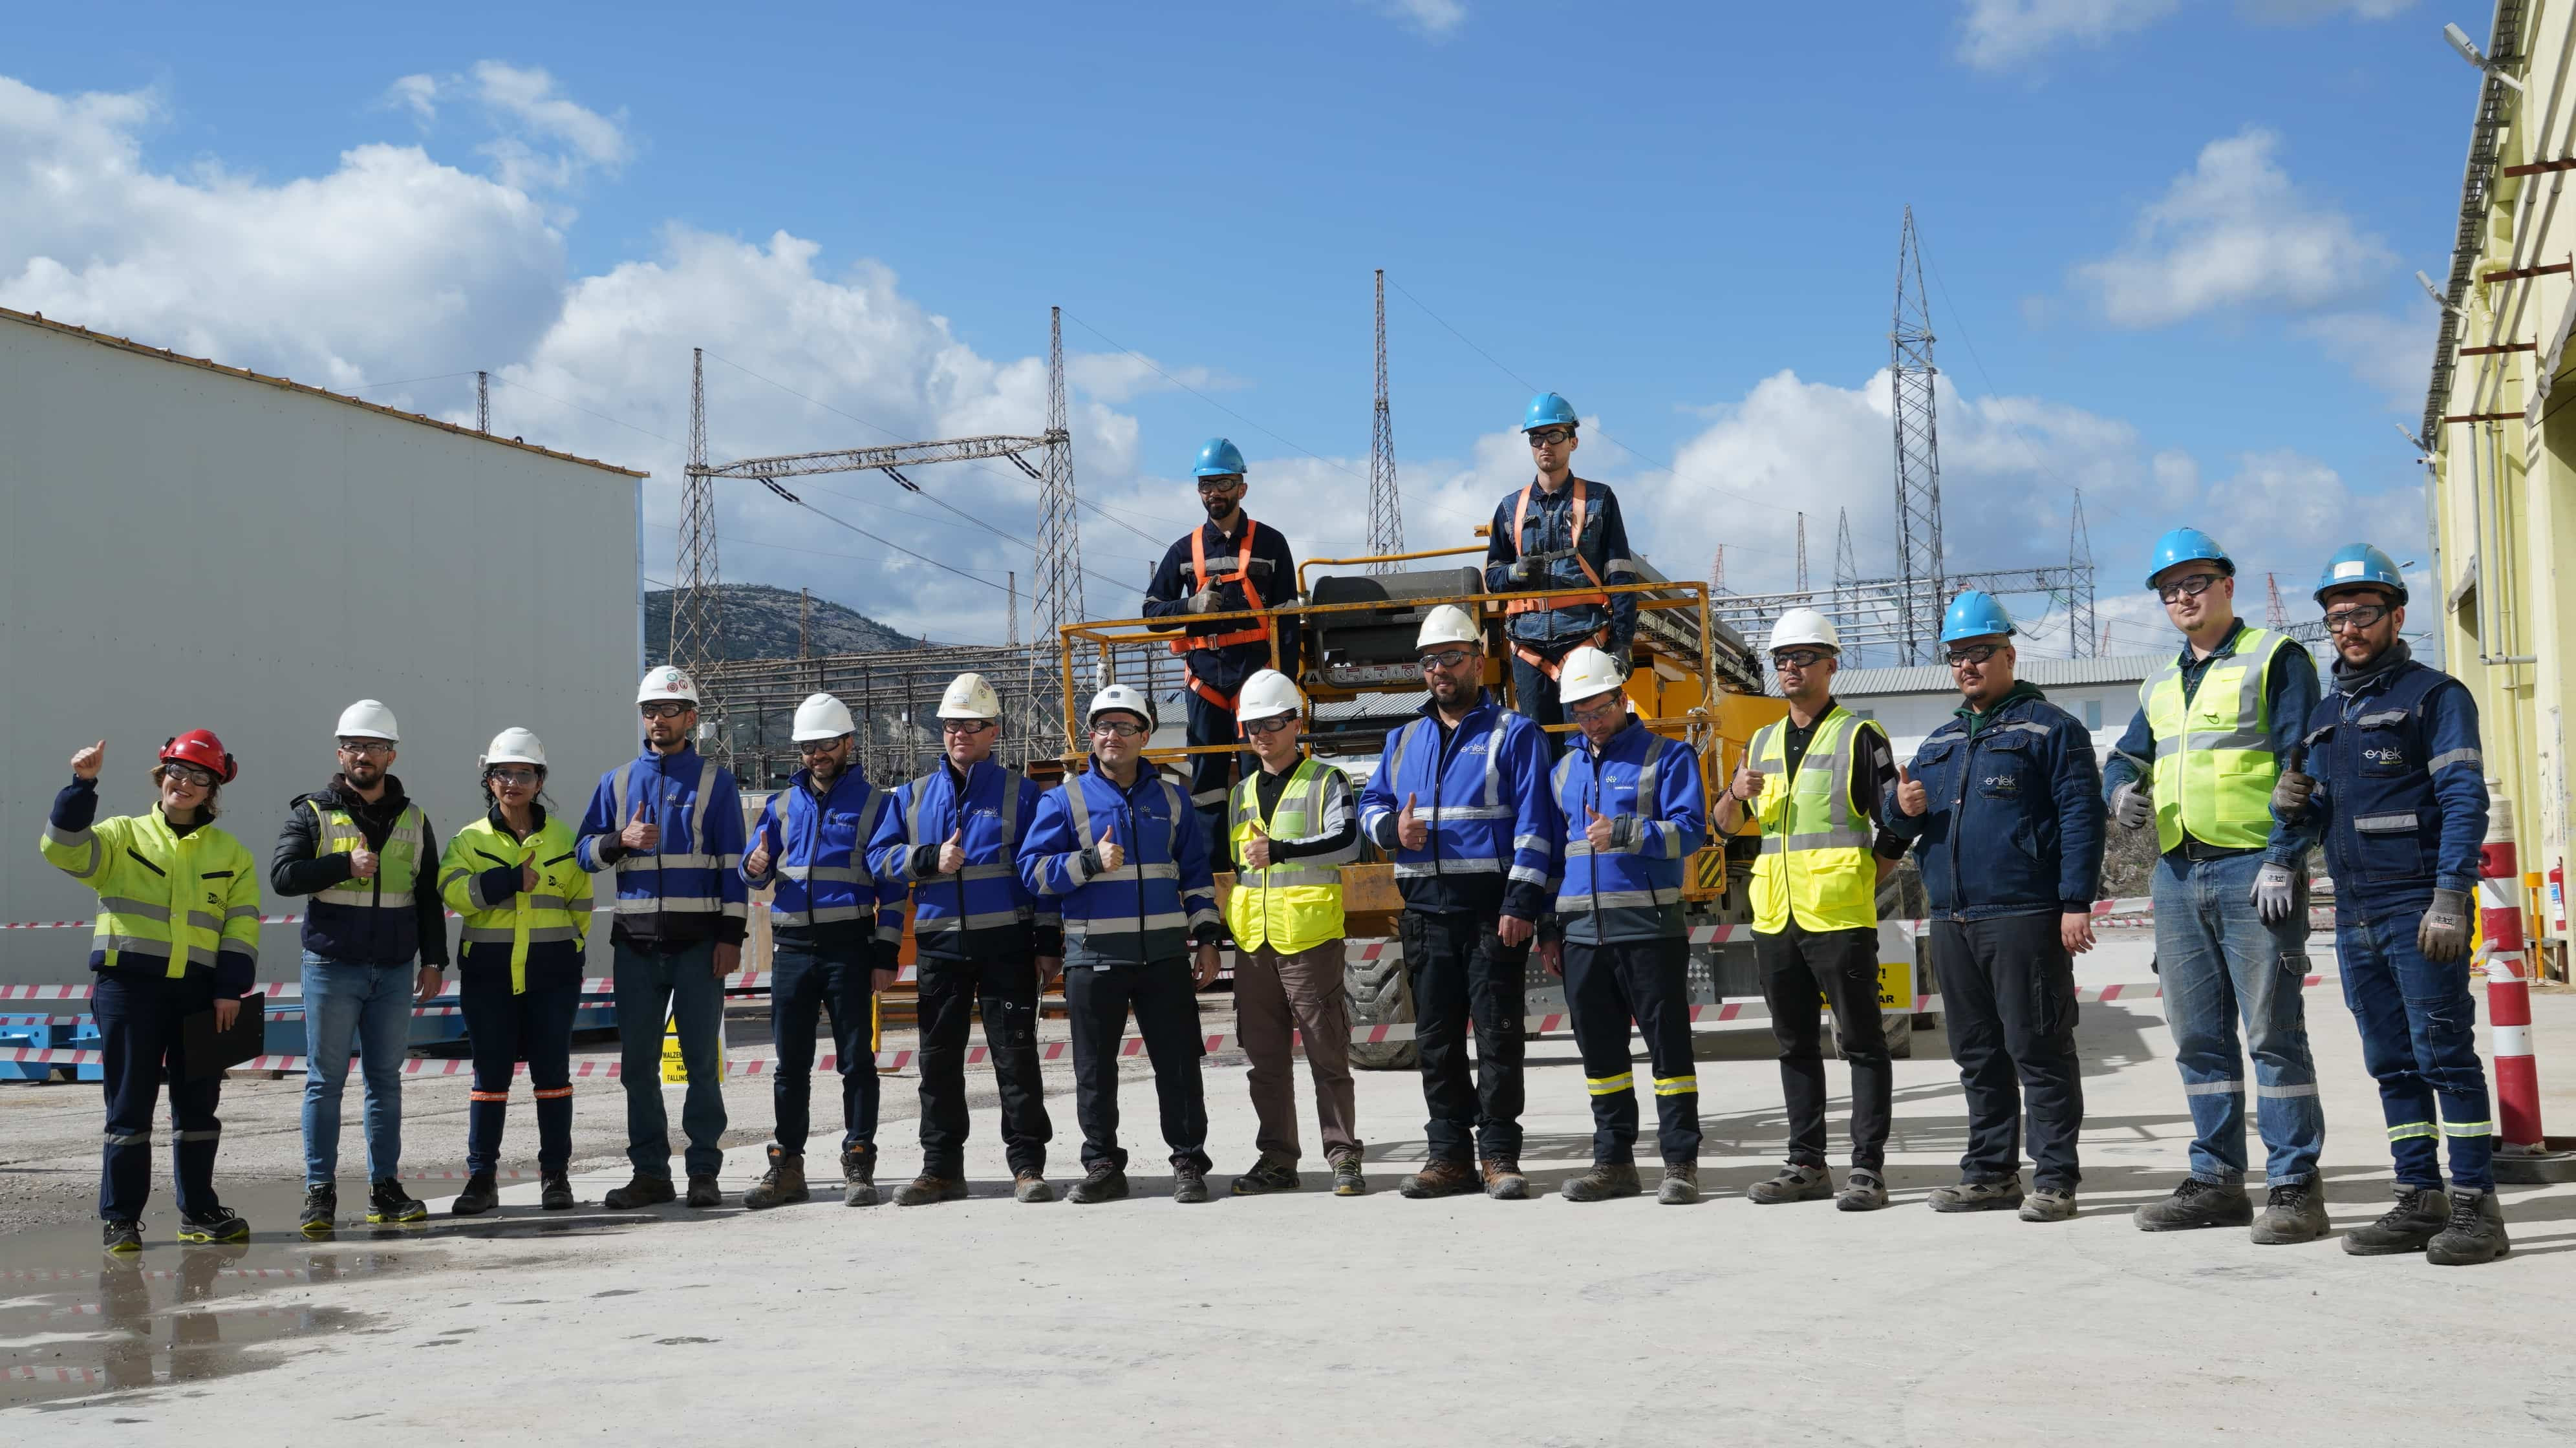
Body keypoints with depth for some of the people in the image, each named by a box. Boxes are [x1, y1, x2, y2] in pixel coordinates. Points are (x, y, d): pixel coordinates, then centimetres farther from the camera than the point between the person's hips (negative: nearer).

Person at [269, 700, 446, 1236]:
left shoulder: (413, 820, 11)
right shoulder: (312, 813, 1)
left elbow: (429, 897, 13)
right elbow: (282, 874, -11)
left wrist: (433, 960, 7)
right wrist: (346, 864, -19)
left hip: (394, 970, 3)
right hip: (332, 966, -3)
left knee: (386, 1079, 7)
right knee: (325, 1080, -1)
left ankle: (384, 1187, 13)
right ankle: (320, 1191, 4)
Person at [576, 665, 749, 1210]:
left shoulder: (715, 781, 4)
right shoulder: (617, 783, 13)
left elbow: (733, 863, 1)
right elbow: (586, 852, 11)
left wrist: (731, 935, -7)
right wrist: (622, 842, -10)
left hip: (698, 941, -3)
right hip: (637, 941, 3)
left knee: (702, 1060, 0)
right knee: (638, 1063, 4)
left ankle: (705, 1171, 5)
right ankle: (650, 1172, 11)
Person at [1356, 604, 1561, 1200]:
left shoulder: (1514, 734, 0)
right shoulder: (1404, 739, 17)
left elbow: (1534, 824, -7)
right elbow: (1371, 804, 22)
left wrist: (1522, 902, -16)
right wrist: (1391, 828, -3)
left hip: (1492, 910, -5)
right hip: (1425, 912, 5)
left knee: (1498, 1036, -4)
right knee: (1436, 1038, 8)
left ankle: (1499, 1156, 3)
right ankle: (1449, 1156, 15)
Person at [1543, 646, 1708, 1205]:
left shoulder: (1667, 756, 1)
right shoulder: (1566, 769, 17)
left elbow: (1690, 830, -10)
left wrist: (1623, 832, -24)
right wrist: (1548, 930, 17)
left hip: (1649, 927, -5)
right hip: (1582, 929, 6)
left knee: (1668, 1045, -2)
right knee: (1599, 1050, 9)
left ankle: (1681, 1164, 2)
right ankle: (1614, 1162, 18)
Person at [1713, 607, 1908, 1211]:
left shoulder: (1859, 736, -2)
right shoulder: (1763, 742, 17)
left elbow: (1895, 829, -3)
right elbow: (1726, 825, 19)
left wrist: (1856, 884, -4)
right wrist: (1734, 794, -1)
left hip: (1839, 918, -6)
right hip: (1774, 917, 7)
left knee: (1862, 1042, -3)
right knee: (1795, 1044, 11)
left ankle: (1868, 1168, 0)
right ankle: (1807, 1165, 19)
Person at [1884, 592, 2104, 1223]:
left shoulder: (2049, 728, 1)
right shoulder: (1940, 741, 21)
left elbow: (2081, 816, -7)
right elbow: (1898, 821, 24)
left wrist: (2076, 902, -15)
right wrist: (1903, 808, -1)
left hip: (2023, 917, -7)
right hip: (1951, 922, 7)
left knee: (2038, 1050, -5)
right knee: (1977, 1053, 11)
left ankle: (2055, 1180, -1)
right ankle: (1991, 1173, 19)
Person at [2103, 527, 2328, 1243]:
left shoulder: (2274, 659, 0)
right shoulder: (2160, 686, 20)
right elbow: (2126, 756, 24)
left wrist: (2284, 860, -16)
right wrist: (2123, 789, -1)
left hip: (2253, 870, -7)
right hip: (2178, 875, 7)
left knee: (2273, 1033, -6)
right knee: (2199, 1037, 9)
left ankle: (2295, 1186, -2)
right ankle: (2217, 1179, 16)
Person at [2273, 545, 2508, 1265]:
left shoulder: (2435, 694, -3)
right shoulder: (2325, 715, 18)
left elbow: (2465, 800, -11)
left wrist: (2450, 898, -20)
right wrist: (2293, 806, -2)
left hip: (2420, 908, -7)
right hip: (2355, 915, 7)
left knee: (2445, 1054, -7)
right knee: (2392, 1063, 9)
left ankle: (2476, 1205, -3)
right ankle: (2421, 1200, 15)